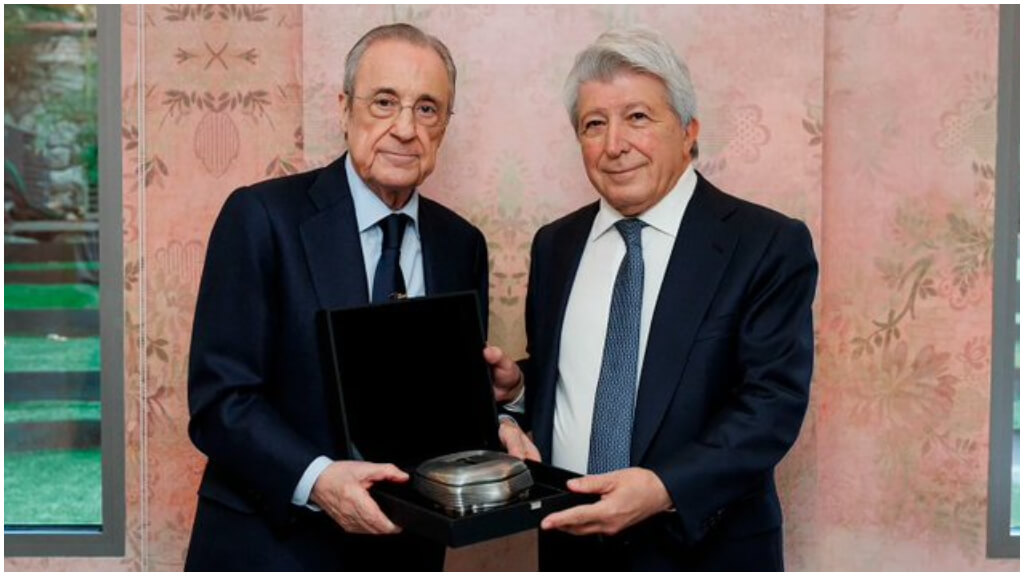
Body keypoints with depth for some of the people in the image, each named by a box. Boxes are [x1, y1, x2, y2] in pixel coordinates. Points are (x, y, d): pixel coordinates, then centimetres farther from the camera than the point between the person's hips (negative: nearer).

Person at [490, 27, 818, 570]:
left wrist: (667, 488, -29)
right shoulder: (554, 245, 5)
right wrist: (515, 385, -8)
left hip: (703, 546, -3)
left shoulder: (769, 244, -10)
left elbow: (774, 399, -17)